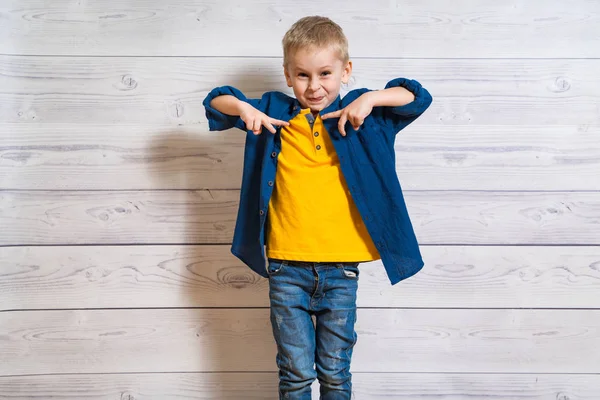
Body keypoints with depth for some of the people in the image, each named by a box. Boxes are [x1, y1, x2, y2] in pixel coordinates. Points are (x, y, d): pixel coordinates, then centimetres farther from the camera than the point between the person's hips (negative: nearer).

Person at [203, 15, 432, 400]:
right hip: (287, 267, 0)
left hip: (341, 268, 0)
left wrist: (370, 98, -16)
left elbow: (418, 97, -1)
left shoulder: (357, 112, 3)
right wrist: (243, 107, -10)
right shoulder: (274, 110, 4)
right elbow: (215, 101, 10)